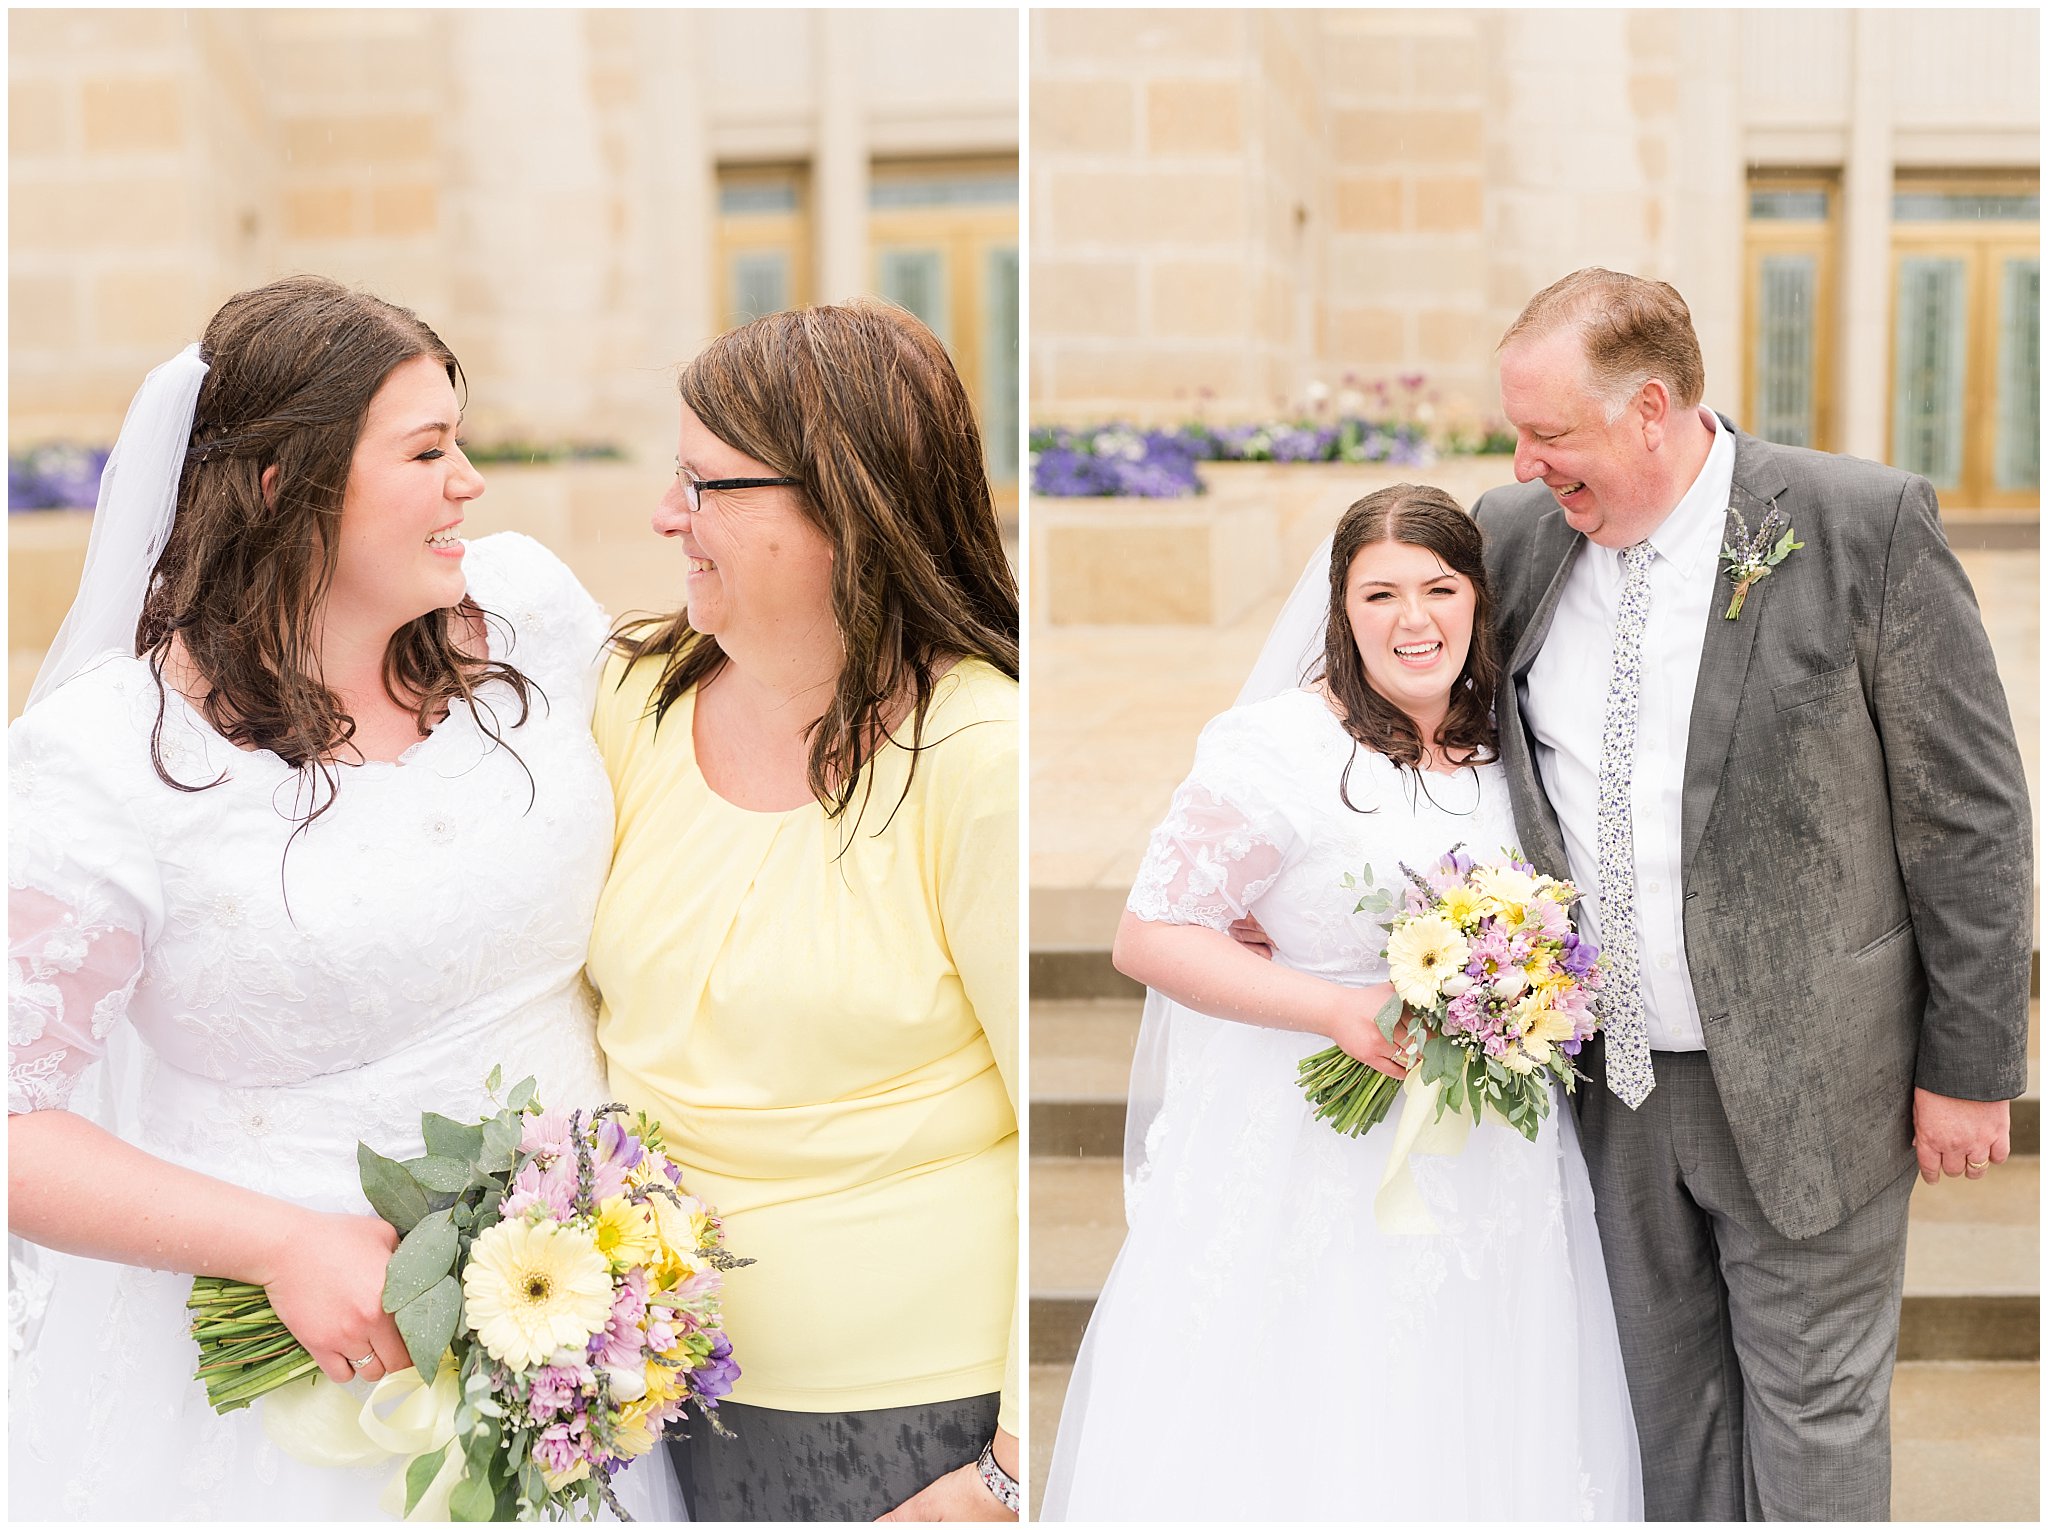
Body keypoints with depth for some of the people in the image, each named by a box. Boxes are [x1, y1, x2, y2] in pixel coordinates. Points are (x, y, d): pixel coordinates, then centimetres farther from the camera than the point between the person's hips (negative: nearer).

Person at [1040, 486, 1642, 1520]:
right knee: (1313, 1445, 3)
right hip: (1318, 1152, -6)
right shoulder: (1279, 749, -16)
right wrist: (1342, 1010, -24)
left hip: (1490, 1152, 6)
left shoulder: (1502, 742, 5)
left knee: (1475, 1427, 15)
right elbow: (1150, 938, -16)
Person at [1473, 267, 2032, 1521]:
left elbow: (1972, 817, -9)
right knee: (1667, 1399, 18)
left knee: (1814, 1414, 9)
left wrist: (1971, 1067, -7)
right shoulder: (1516, 537, 0)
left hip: (1803, 1087, -4)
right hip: (1615, 1086, 4)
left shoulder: (1865, 525, -13)